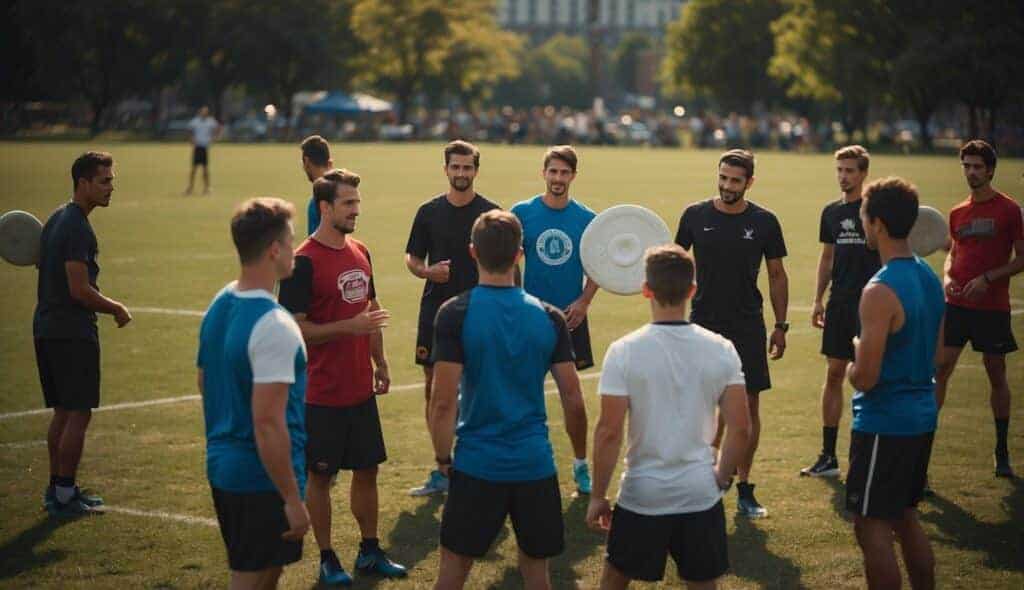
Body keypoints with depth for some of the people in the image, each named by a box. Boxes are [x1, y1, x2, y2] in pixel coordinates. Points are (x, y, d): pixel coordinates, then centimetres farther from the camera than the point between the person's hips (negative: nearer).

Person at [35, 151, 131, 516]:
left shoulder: (56, 219, 14)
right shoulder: (78, 228, -17)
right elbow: (79, 289, -20)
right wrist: (116, 309, -8)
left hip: (47, 327, 10)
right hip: (73, 332, -10)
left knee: (63, 411, 15)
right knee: (78, 414, -3)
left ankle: (57, 488, 21)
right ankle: (64, 495, 0)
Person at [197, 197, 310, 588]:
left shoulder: (219, 305, 6)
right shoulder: (273, 325, -23)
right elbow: (268, 423, -25)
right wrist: (292, 500, -19)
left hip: (222, 466, 9)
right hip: (262, 477, -9)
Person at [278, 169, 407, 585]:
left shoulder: (360, 252, 8)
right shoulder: (304, 262, -15)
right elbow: (296, 328, -17)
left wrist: (380, 362, 16)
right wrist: (350, 327, -23)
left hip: (361, 389, 7)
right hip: (323, 393, -7)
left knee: (367, 469, 13)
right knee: (321, 475, 5)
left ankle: (370, 551, 26)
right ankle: (327, 559, 15)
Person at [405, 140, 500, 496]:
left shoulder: (491, 213, 0)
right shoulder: (429, 212, 6)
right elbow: (413, 258, 10)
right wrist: (427, 271, -10)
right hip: (435, 311, 3)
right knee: (434, 389, 5)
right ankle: (441, 471, 15)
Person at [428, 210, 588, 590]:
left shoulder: (455, 314, -10)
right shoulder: (549, 317, -1)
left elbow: (443, 403, -14)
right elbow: (573, 401, 0)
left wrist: (443, 458, 0)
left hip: (477, 463, -2)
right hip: (536, 464, 2)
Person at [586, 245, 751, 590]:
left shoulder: (624, 351, -11)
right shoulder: (721, 350, -4)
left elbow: (609, 432, -12)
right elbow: (740, 429, -4)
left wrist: (598, 496, -2)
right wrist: (722, 477, 12)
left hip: (642, 495, -2)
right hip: (701, 494, 2)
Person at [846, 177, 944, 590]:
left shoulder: (881, 291, -22)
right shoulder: (928, 277, 6)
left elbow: (865, 378, -22)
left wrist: (853, 363, -1)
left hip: (884, 425, -9)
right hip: (922, 416, 9)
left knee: (872, 526, 0)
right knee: (905, 517, 20)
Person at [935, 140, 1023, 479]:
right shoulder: (958, 213, 10)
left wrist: (988, 278, -15)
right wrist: (947, 277, 1)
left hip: (992, 307, -3)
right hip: (956, 304, 3)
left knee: (996, 377, 7)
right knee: (939, 371, -4)